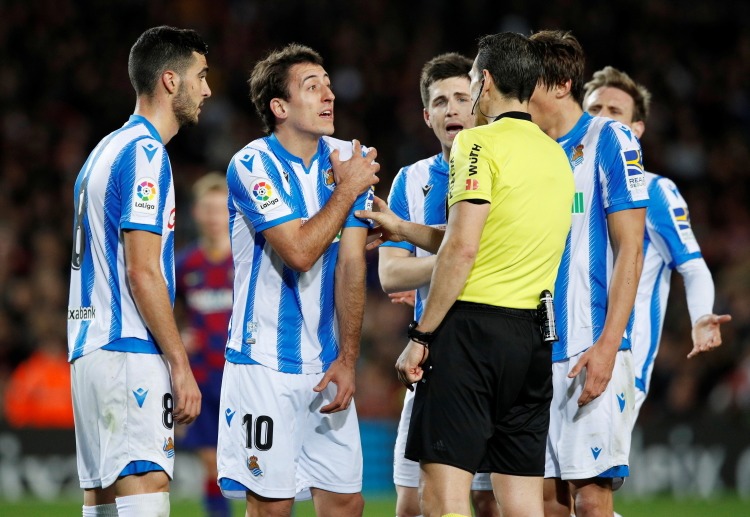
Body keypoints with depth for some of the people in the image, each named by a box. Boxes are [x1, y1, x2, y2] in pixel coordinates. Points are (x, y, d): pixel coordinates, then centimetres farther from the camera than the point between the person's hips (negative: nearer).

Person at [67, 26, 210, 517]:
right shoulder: (145, 153, -9)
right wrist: (180, 365, -14)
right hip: (131, 353, -10)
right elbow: (142, 272, -15)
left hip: (90, 350, 10)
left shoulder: (108, 150, 20)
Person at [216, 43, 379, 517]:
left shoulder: (349, 159, 5)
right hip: (265, 364, -5)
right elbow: (300, 251, -19)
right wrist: (348, 189, -9)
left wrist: (347, 359, -5)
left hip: (327, 364, 5)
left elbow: (351, 265, 0)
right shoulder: (253, 166, -10)